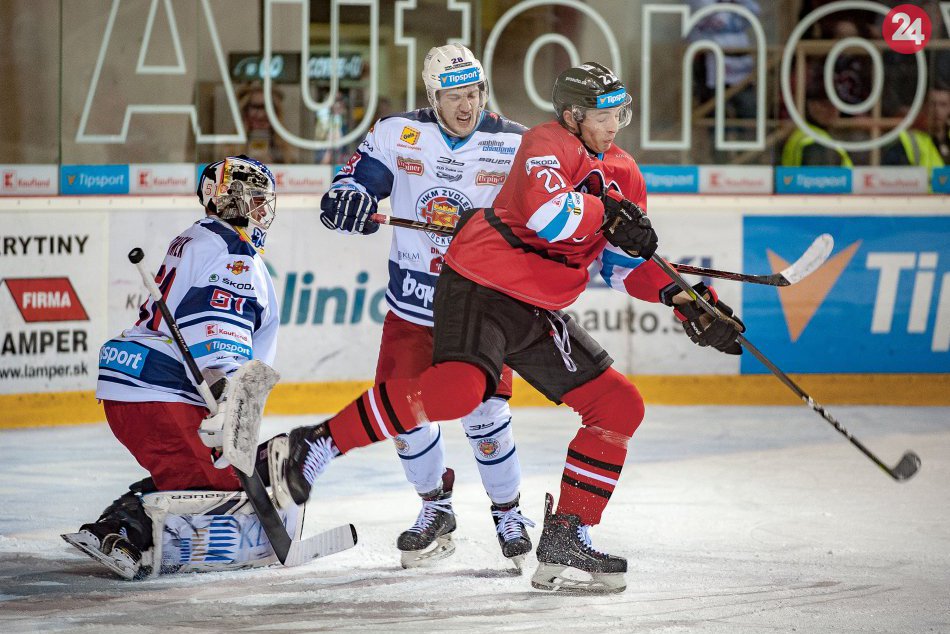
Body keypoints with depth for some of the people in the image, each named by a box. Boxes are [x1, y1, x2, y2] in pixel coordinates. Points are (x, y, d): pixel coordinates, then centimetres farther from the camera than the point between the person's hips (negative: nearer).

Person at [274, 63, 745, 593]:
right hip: (480, 288, -9)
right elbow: (545, 211, -32)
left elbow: (627, 265, 19)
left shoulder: (624, 176, 13)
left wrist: (685, 300, 6)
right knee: (456, 390, -32)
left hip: (541, 311, 9)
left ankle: (566, 536, 8)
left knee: (619, 405, 5)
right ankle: (318, 446, -22)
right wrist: (607, 214, -21)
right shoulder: (548, 144, -12)